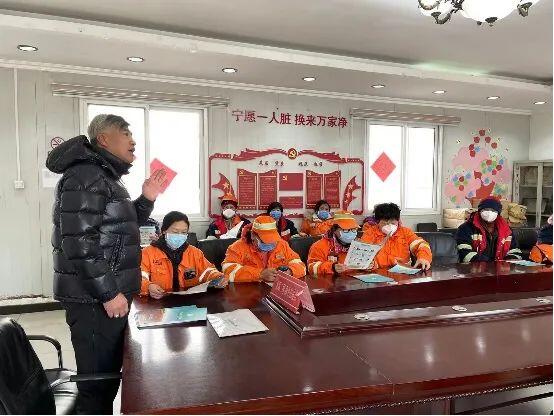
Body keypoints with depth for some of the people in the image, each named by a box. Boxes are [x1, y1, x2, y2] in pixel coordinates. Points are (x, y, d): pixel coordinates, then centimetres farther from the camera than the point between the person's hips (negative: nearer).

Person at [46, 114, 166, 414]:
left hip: (109, 294, 10)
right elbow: (79, 243, -24)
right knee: (98, 378, 0)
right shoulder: (85, 177, -16)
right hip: (95, 299, -10)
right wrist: (109, 293, -22)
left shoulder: (105, 177, 17)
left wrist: (146, 199, 9)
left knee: (108, 374, 19)